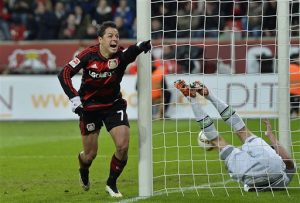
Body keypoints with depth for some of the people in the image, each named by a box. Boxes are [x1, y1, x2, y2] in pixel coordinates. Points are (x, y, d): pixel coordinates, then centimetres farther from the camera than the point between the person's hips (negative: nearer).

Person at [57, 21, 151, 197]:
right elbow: (64, 74, -11)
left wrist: (143, 45, -60)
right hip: (89, 106, -1)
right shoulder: (89, 55, -17)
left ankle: (112, 184, 10)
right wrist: (74, 98, -19)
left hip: (114, 105, 1)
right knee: (91, 154, 6)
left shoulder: (121, 55, -16)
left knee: (123, 146, -15)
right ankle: (83, 171, 44)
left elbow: (133, 51, -38)